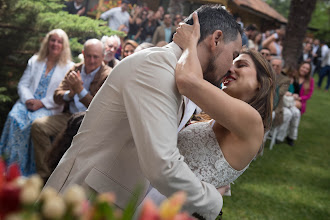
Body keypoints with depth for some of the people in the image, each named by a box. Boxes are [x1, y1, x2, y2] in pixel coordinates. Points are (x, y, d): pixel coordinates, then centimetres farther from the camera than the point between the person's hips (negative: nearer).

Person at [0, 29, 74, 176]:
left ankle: (27, 170, -23)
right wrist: (28, 100, -8)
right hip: (29, 102, 3)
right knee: (14, 117, -29)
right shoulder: (35, 61, 20)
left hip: (49, 107, -3)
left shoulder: (68, 67, 7)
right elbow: (23, 84, 14)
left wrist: (42, 103, -14)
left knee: (35, 122, -35)